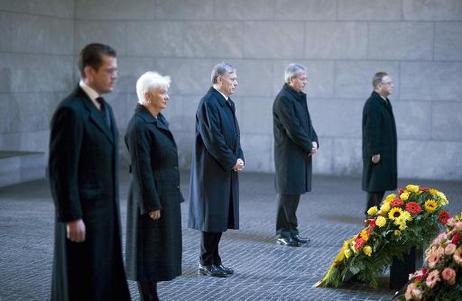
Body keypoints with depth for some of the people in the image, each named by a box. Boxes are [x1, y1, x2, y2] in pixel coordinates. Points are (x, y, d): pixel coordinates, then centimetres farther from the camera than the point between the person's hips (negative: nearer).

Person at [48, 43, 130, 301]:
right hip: (84, 214, -9)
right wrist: (72, 218, -19)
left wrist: (112, 208, 18)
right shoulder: (71, 111, -16)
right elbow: (61, 170, -19)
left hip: (107, 212, 9)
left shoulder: (104, 107, 12)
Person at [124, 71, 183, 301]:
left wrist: (173, 195, 17)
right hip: (152, 196, -9)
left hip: (166, 194, 9)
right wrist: (152, 205, -19)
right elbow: (141, 168, -19)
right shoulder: (139, 125, -18)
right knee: (148, 252, 1)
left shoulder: (159, 119, 10)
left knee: (158, 251, 15)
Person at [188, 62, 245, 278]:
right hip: (213, 169, -9)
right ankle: (206, 263, 7)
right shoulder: (208, 102, -15)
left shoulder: (228, 103, 13)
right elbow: (213, 137, -20)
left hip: (227, 169, 9)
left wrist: (239, 157, 1)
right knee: (212, 215, -2)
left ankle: (214, 261, 19)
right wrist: (232, 161, -14)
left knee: (221, 216, 11)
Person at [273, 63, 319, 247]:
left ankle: (291, 231, 20)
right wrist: (309, 145, -11)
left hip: (301, 154, 9)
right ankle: (283, 233, 4)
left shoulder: (299, 97, 13)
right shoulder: (283, 99, -16)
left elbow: (306, 122, 17)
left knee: (294, 191, 13)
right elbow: (293, 129, -19)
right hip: (289, 154, -9)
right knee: (288, 193, -4)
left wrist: (314, 141, 1)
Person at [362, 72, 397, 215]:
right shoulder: (372, 104, -18)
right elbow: (371, 130, -21)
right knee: (376, 184, -4)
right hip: (378, 153, -10)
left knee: (381, 184, 13)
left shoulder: (385, 102, 13)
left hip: (386, 152, 10)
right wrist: (375, 152, -22)